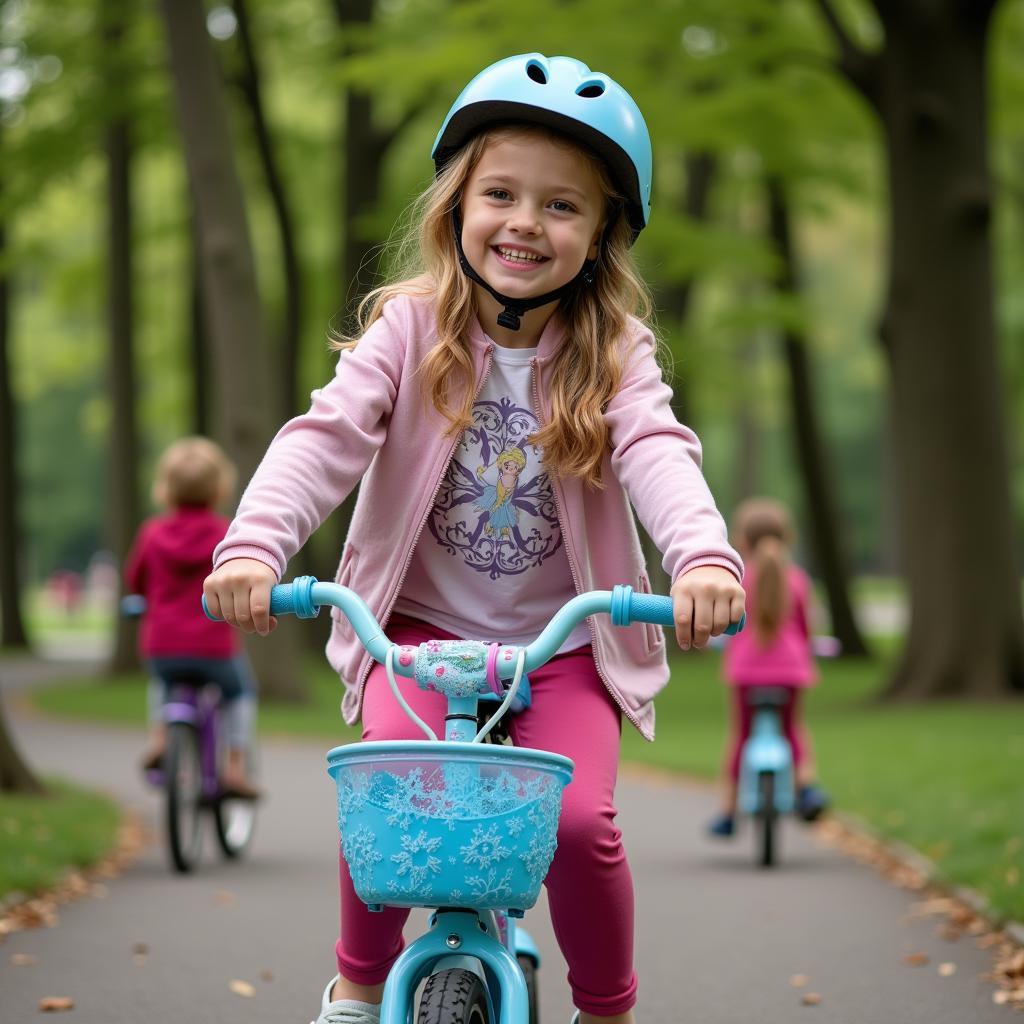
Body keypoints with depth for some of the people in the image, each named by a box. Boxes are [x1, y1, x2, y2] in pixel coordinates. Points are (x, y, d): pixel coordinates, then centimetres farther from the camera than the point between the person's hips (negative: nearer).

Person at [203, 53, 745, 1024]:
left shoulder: (614, 354, -6)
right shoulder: (410, 329, -8)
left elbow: (657, 453, -22)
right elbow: (326, 435, -19)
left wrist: (705, 556, -44)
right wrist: (252, 545, -37)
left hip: (566, 643, 0)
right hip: (423, 625, 0)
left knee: (577, 819, -19)